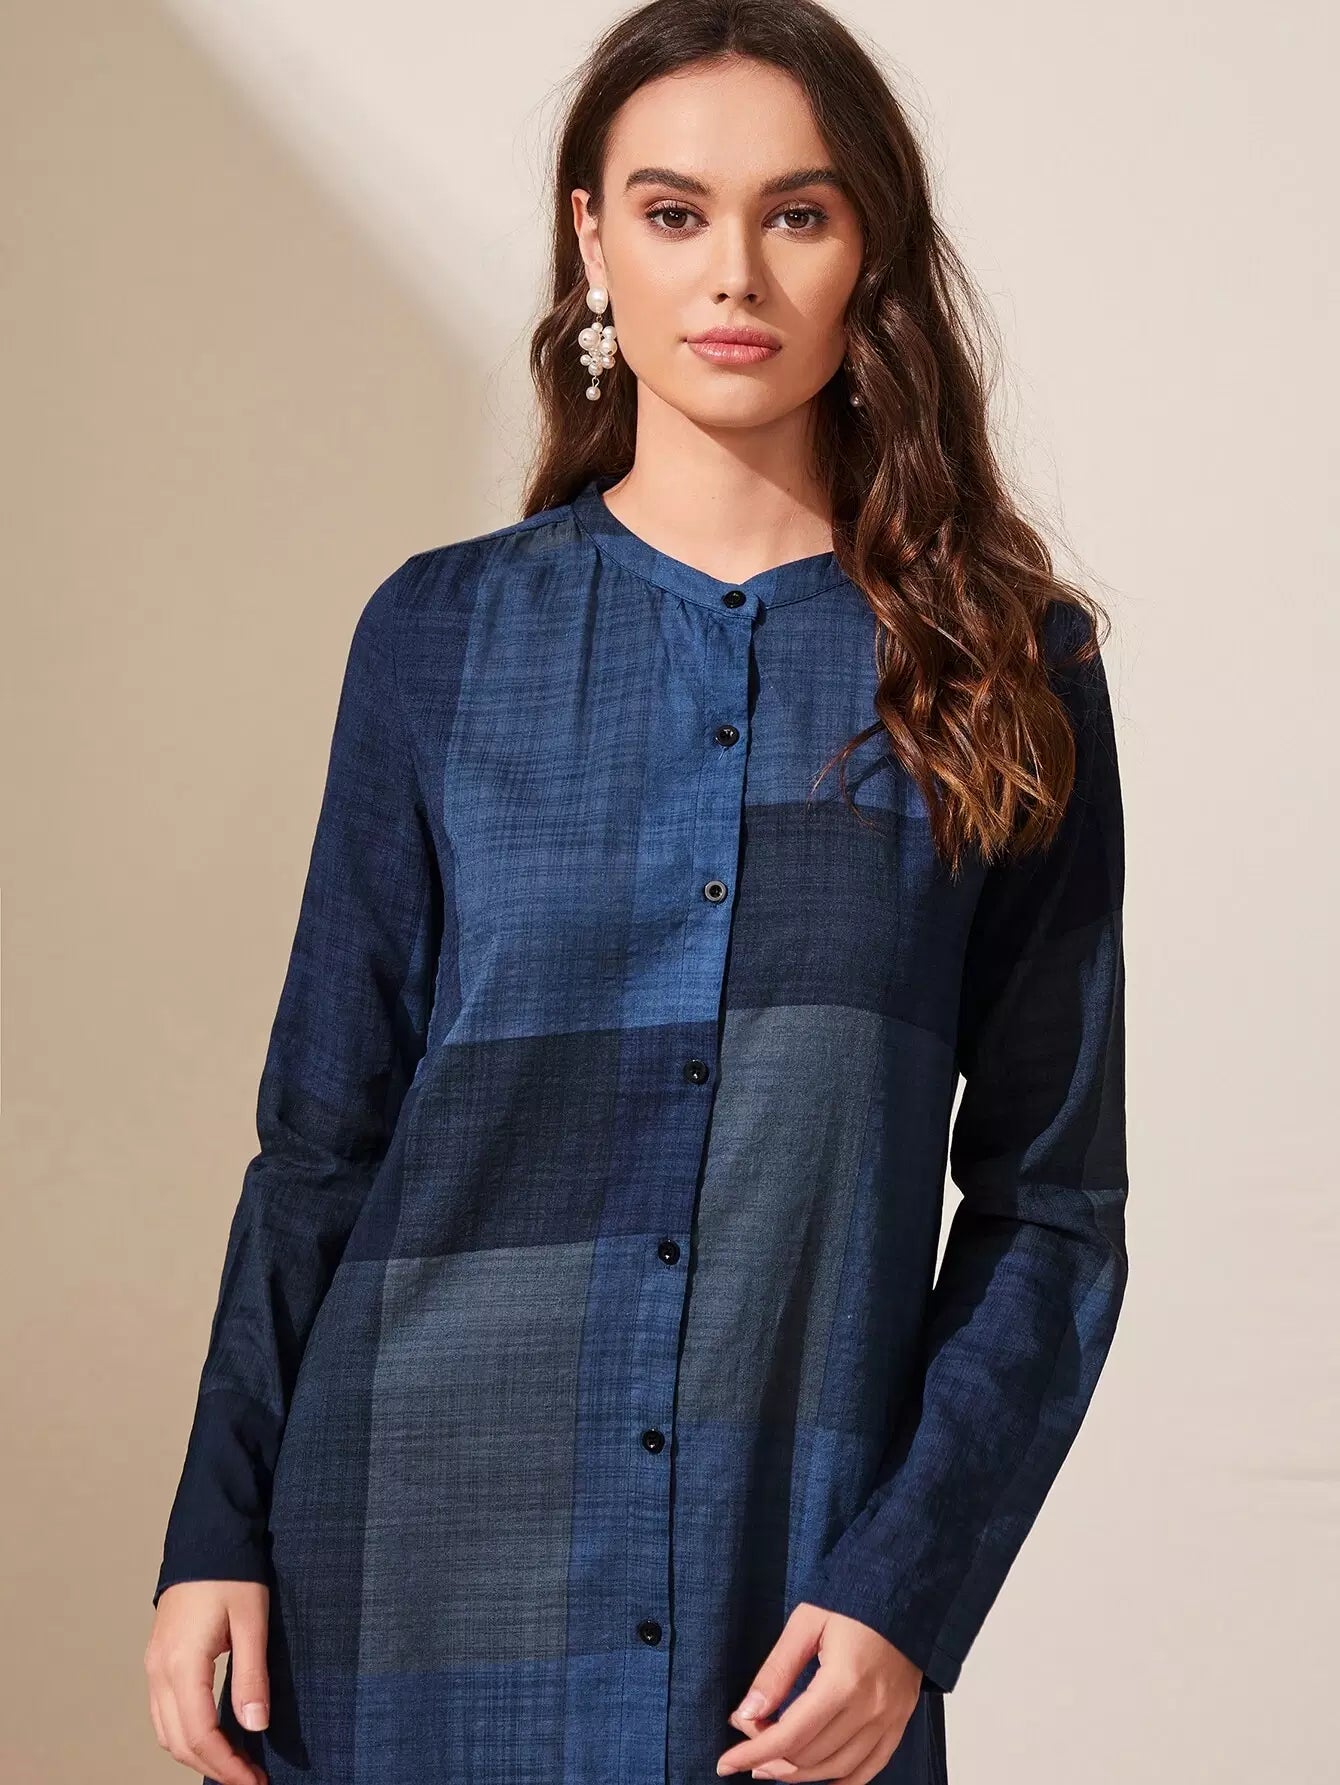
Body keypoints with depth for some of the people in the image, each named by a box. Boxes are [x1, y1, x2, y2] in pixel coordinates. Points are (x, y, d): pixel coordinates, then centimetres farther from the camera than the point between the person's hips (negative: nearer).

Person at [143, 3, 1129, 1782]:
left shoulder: (1010, 670, 1)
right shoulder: (444, 634, 3)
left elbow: (1049, 1201, 1)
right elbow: (324, 1134, 5)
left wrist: (907, 1595, -8)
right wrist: (221, 1531, -1)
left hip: (795, 1595, 0)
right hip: (428, 1552, 1)